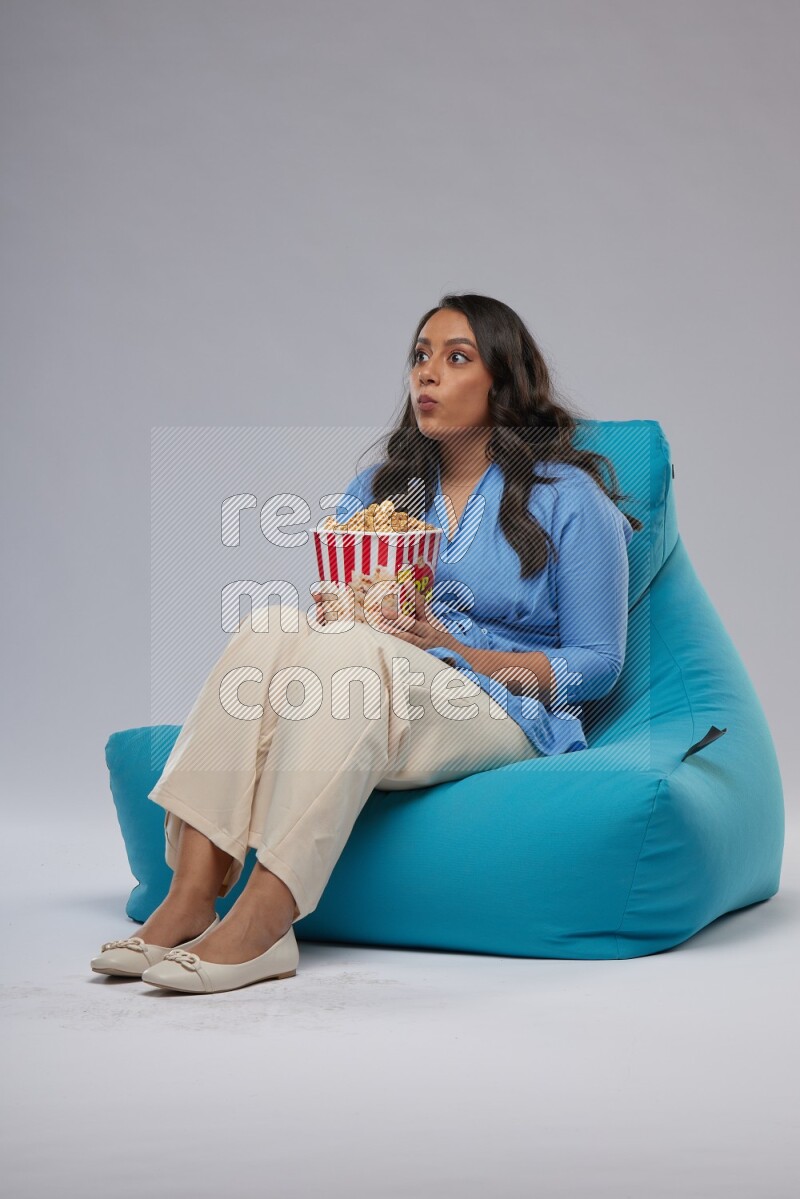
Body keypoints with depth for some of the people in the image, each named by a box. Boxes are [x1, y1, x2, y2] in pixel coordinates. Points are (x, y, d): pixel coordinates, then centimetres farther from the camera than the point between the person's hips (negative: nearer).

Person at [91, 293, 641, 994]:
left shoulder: (569, 500, 2)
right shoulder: (378, 488, 17)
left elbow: (599, 664, 0)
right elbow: (330, 607, 15)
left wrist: (455, 651, -12)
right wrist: (328, 615, -11)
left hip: (510, 721, -4)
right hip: (369, 700, 4)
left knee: (356, 652, -34)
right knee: (271, 630, -26)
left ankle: (262, 921, -42)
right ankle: (191, 898, -35)